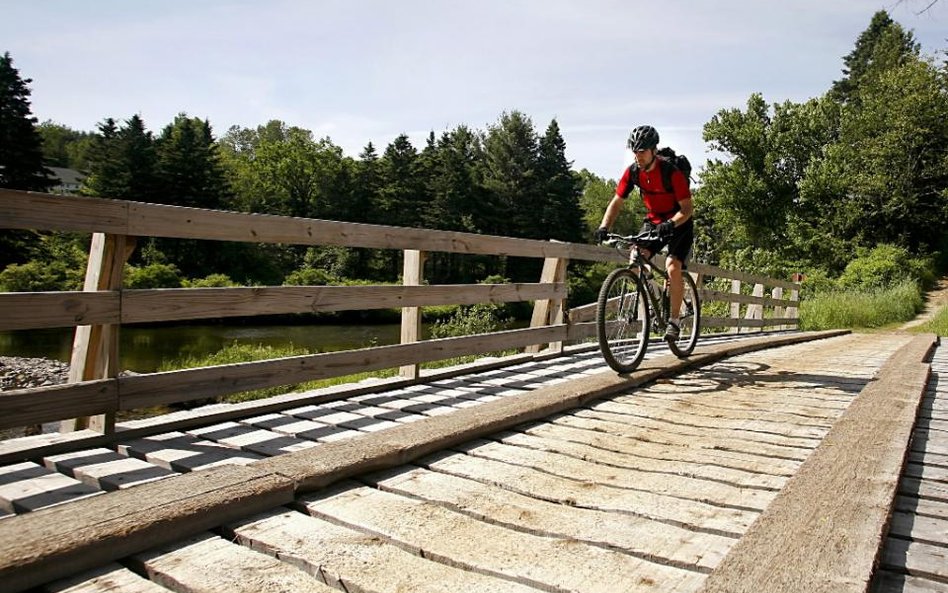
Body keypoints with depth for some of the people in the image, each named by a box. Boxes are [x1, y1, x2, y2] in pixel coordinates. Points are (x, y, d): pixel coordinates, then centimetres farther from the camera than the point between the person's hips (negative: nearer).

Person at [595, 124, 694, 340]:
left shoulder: (672, 173, -24)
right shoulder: (633, 172, -11)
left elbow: (687, 208, -23)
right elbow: (617, 202, -6)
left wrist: (671, 224, -43)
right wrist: (604, 227, -22)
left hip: (679, 224, -5)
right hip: (653, 221, 5)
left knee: (672, 268, -24)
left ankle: (674, 320, -9)